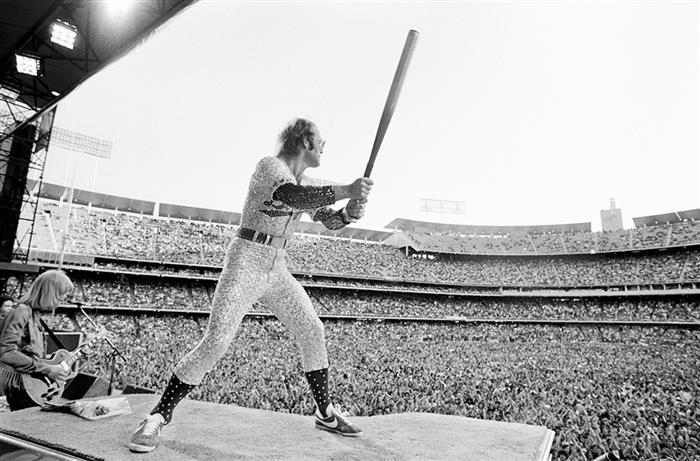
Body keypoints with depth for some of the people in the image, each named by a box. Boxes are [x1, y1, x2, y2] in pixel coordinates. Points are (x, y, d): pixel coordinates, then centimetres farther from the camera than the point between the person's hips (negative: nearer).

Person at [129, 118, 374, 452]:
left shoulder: (305, 184, 12)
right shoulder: (269, 165, -11)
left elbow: (330, 221, 16)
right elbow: (292, 197, -32)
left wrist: (350, 211, -5)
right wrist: (345, 190, -30)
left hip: (276, 269, 8)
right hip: (246, 262, -7)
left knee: (312, 332, 5)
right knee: (216, 342, -15)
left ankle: (325, 413, 21)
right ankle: (157, 418, 5)